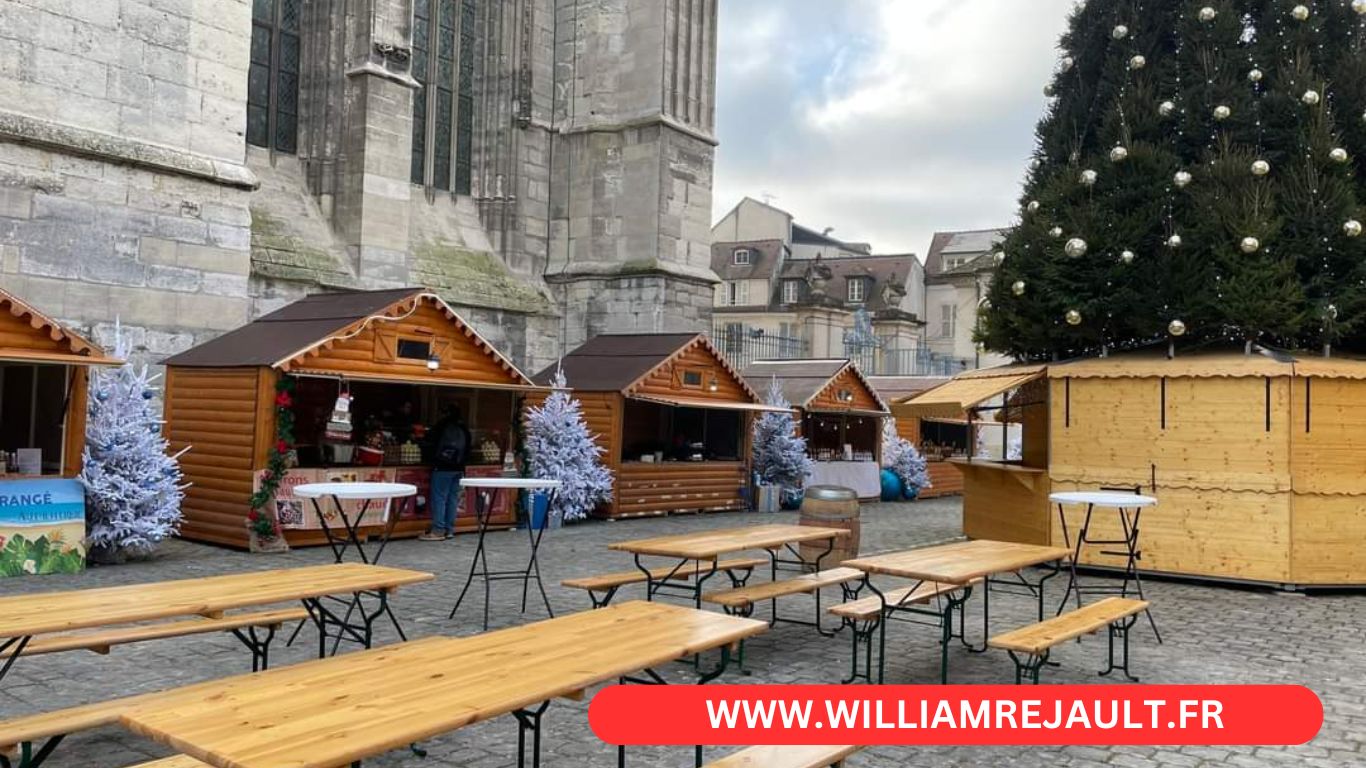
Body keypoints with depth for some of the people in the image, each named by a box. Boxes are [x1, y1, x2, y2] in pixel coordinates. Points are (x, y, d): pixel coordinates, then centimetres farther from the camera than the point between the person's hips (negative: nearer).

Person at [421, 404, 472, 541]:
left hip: (442, 467, -7)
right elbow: (467, 449, 16)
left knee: (439, 498, -5)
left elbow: (431, 443, -1)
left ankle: (438, 531, -8)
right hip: (458, 468, 7)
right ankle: (449, 529, 11)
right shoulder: (464, 429, 11)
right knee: (453, 498, 8)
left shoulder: (442, 426, -7)